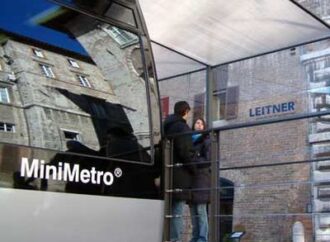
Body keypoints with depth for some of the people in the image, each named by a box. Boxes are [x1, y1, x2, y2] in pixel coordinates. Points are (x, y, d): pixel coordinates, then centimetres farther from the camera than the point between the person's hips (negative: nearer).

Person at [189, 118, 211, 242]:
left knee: (201, 209, -11)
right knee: (193, 210, 4)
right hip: (190, 177, 5)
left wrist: (192, 161, -15)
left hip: (201, 177, -5)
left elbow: (207, 159, -6)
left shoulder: (206, 141, 4)